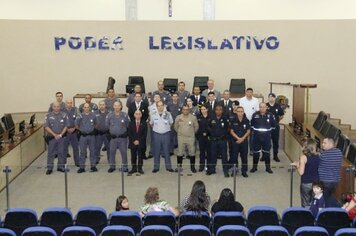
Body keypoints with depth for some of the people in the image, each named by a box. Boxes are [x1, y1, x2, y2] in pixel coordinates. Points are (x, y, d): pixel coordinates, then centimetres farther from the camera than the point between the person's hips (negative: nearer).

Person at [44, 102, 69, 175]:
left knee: (62, 152, 6)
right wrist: (54, 134, -11)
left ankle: (61, 167, 18)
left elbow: (66, 126, 2)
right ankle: (49, 168, 9)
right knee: (50, 153, 2)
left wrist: (60, 135, -9)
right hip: (51, 137, -1)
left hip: (62, 137, 1)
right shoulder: (48, 116, 0)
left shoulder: (64, 115, 2)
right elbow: (46, 127, -4)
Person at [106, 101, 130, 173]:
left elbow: (128, 126, 4)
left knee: (124, 152, 3)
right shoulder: (109, 115, 0)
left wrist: (126, 133, 2)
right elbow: (106, 126, 11)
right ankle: (112, 166, 20)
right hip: (113, 138, 1)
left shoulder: (125, 115, -4)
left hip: (123, 138, -1)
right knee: (112, 152, 7)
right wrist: (109, 134, 11)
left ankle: (125, 166, 14)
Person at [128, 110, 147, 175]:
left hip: (141, 143, -1)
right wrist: (134, 141, -11)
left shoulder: (144, 123, 2)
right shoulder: (131, 123, 5)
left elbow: (145, 134, -3)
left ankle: (140, 168, 12)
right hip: (133, 143, 1)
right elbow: (129, 133, 1)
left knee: (140, 156, 4)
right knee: (133, 156, 5)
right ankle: (134, 168, 12)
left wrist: (139, 141, -12)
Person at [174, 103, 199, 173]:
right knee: (180, 153, 7)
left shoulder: (193, 117, -7)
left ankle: (192, 166, 17)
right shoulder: (178, 117, -3)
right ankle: (179, 166, 19)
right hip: (181, 138, 1)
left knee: (192, 153, 6)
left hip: (191, 138, -1)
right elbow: (176, 127, 11)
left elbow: (196, 127, 6)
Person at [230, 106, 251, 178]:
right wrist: (238, 138, -12)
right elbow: (231, 131, -2)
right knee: (234, 156, 2)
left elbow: (248, 131, 2)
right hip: (235, 141, -1)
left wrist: (242, 138, -9)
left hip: (244, 141, 1)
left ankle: (244, 171, 13)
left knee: (244, 157, 4)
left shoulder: (246, 120, 0)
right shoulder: (233, 120, -2)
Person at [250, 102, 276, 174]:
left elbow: (273, 125, 8)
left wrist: (269, 130, 9)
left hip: (266, 136, 0)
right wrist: (254, 130, 9)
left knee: (266, 152, 7)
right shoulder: (255, 115, -3)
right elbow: (251, 124, 10)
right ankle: (254, 167, 20)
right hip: (257, 136, 0)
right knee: (256, 152, 7)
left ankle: (268, 167, 17)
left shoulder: (270, 115, -4)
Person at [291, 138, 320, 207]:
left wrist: (297, 165, -1)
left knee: (306, 205, 8)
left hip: (306, 183, -4)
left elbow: (301, 172, -19)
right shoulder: (318, 156, -3)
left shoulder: (303, 157, -16)